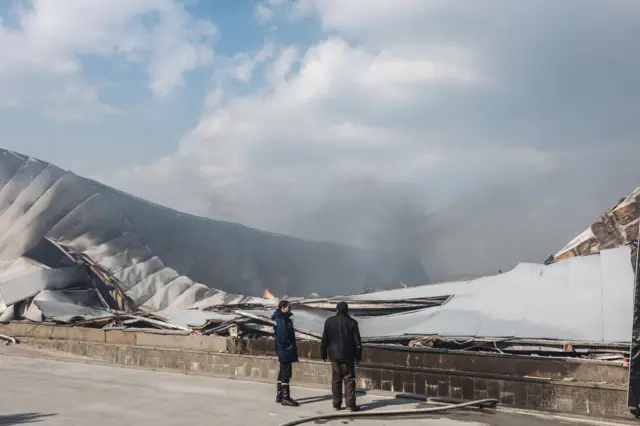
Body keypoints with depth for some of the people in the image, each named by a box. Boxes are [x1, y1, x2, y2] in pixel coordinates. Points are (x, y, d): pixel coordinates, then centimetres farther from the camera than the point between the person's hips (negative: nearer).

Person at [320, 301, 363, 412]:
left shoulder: (329, 321, 2)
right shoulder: (352, 322, -3)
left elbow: (324, 339, 4)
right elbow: (357, 341, -2)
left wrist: (323, 353, 11)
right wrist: (358, 356, 4)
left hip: (334, 355, 2)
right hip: (347, 356, -2)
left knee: (336, 379, 8)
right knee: (349, 379, -1)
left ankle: (337, 404, 9)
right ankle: (350, 404, -7)